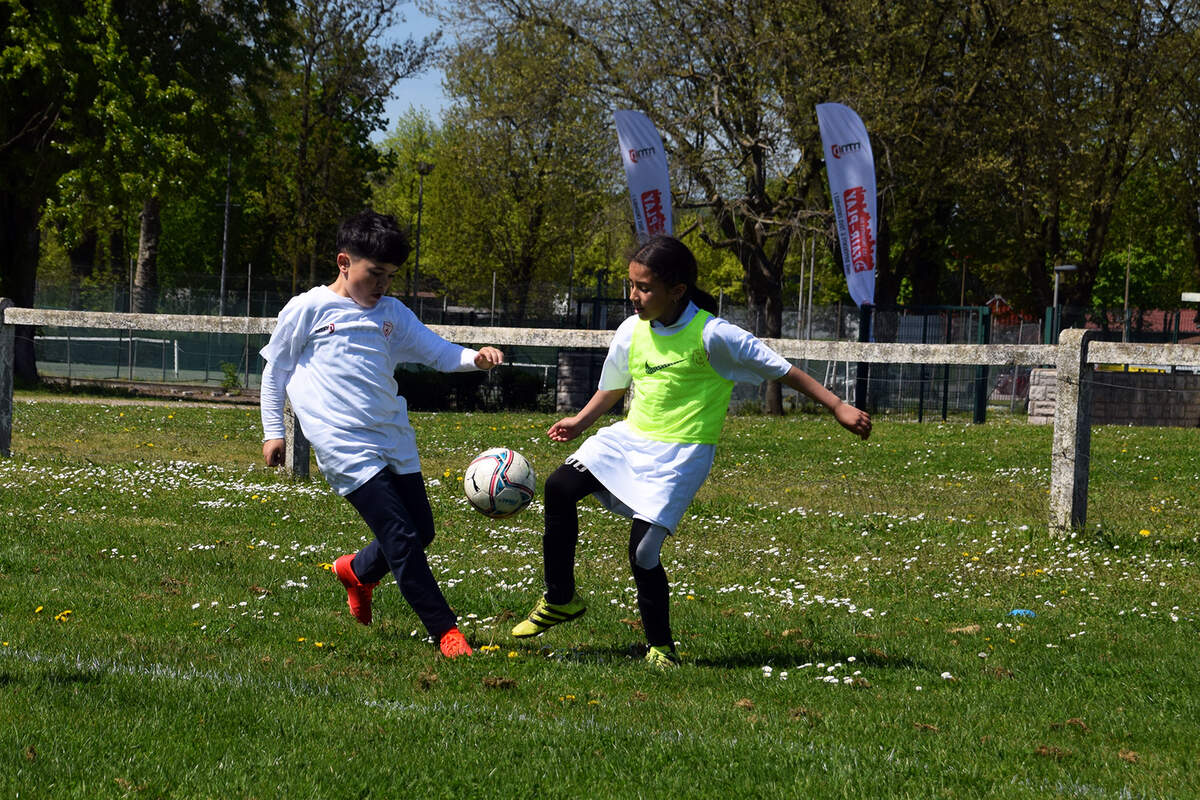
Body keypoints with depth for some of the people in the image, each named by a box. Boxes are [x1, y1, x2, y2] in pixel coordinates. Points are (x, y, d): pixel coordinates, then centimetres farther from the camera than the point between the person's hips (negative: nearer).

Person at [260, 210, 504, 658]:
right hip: (345, 446, -6)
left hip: (395, 440, 6)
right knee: (401, 537, -12)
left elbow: (439, 353, 10)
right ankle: (445, 631, -6)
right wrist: (273, 431, 7)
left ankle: (358, 571, 40)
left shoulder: (392, 314, 14)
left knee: (421, 532, 11)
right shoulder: (309, 309, 1)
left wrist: (475, 358, -11)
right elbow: (276, 369, 9)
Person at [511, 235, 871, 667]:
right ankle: (560, 599, 7)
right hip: (631, 437, 6)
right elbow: (613, 387, 22)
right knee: (560, 487, -9)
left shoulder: (711, 335, -16)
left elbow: (781, 370, -10)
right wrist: (580, 421, 8)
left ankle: (661, 647, 5)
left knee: (643, 549, -15)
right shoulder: (632, 332, 2)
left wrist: (838, 407, -11)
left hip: (680, 453, -6)